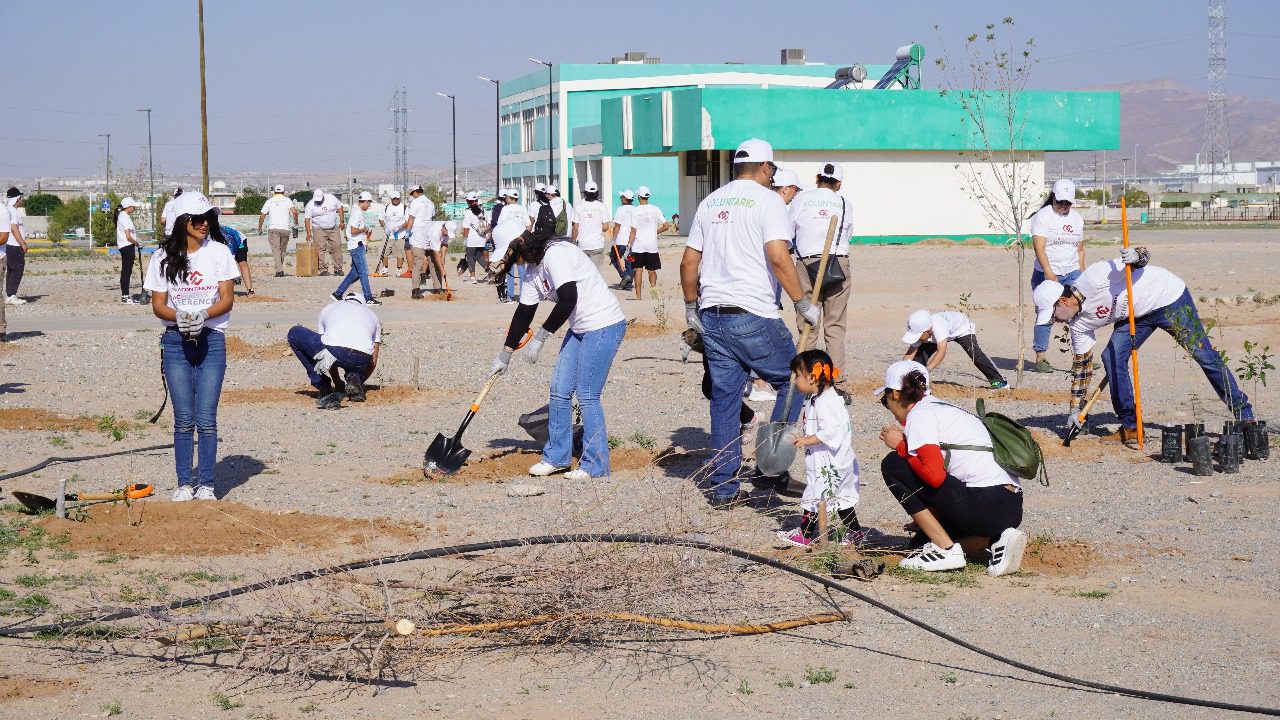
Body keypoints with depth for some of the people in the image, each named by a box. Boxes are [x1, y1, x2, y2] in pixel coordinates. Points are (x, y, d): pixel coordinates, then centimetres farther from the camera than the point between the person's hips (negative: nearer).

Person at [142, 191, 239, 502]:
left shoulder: (219, 252, 3)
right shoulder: (164, 257, 4)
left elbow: (227, 299, -1)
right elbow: (158, 304, 3)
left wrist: (203, 315, -20)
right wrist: (179, 317, -18)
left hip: (212, 340, -1)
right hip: (176, 341, 1)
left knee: (206, 418, -4)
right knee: (183, 418, 1)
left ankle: (205, 484, 3)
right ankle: (184, 483, 9)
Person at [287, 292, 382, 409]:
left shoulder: (328, 308, 34)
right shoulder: (372, 315, 35)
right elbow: (373, 362, 34)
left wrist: (338, 382, 47)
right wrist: (361, 381, 50)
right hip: (361, 360, 3)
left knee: (294, 333, 25)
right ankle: (354, 379, 3)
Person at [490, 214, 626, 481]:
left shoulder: (555, 253, -20)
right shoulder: (532, 268, 10)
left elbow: (568, 299, -27)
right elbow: (524, 313, 19)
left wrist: (541, 336, -19)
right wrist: (505, 354, 23)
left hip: (604, 325, -10)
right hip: (580, 328, 10)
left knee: (586, 395, -8)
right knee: (559, 390, 9)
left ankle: (596, 466, 1)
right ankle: (557, 457, 21)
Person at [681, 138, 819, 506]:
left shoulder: (710, 202, 15)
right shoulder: (768, 200, -5)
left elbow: (688, 262, 16)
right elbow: (778, 256, -18)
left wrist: (692, 308, 26)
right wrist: (803, 304, -11)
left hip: (712, 317, 7)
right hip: (754, 317, -6)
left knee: (723, 400, 11)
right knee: (792, 383, 9)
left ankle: (722, 487, 13)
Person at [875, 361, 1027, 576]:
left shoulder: (919, 415, -5)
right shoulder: (942, 408, 24)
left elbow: (935, 476, -18)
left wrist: (900, 446, -2)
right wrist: (927, 521, 35)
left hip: (986, 506, -9)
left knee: (893, 465, -3)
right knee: (922, 542, 23)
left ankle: (945, 549, -5)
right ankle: (994, 540, 4)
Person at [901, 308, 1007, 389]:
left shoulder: (938, 326, -48)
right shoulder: (919, 331, -28)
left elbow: (941, 352, -57)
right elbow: (910, 353, -23)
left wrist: (926, 371, -62)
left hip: (962, 327, -6)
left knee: (974, 353, -24)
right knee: (920, 351, -8)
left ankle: (998, 381, -18)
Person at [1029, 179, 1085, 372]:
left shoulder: (1077, 218, 13)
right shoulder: (1043, 216, -6)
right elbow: (1039, 247, -16)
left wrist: (1082, 275, 12)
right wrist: (1049, 273, -26)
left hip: (1072, 274, 5)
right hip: (1046, 274, -5)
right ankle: (1040, 359, 3)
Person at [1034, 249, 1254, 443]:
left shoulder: (1093, 278, -28)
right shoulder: (1079, 323, -6)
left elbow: (1143, 256, -22)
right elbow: (1081, 364, 2)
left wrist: (1135, 256, -46)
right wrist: (1076, 409, 1)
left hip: (1168, 296, -7)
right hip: (1137, 314, 7)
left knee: (1204, 355, -6)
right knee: (1112, 358, -9)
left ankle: (1244, 415, 1)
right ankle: (1130, 426, -2)